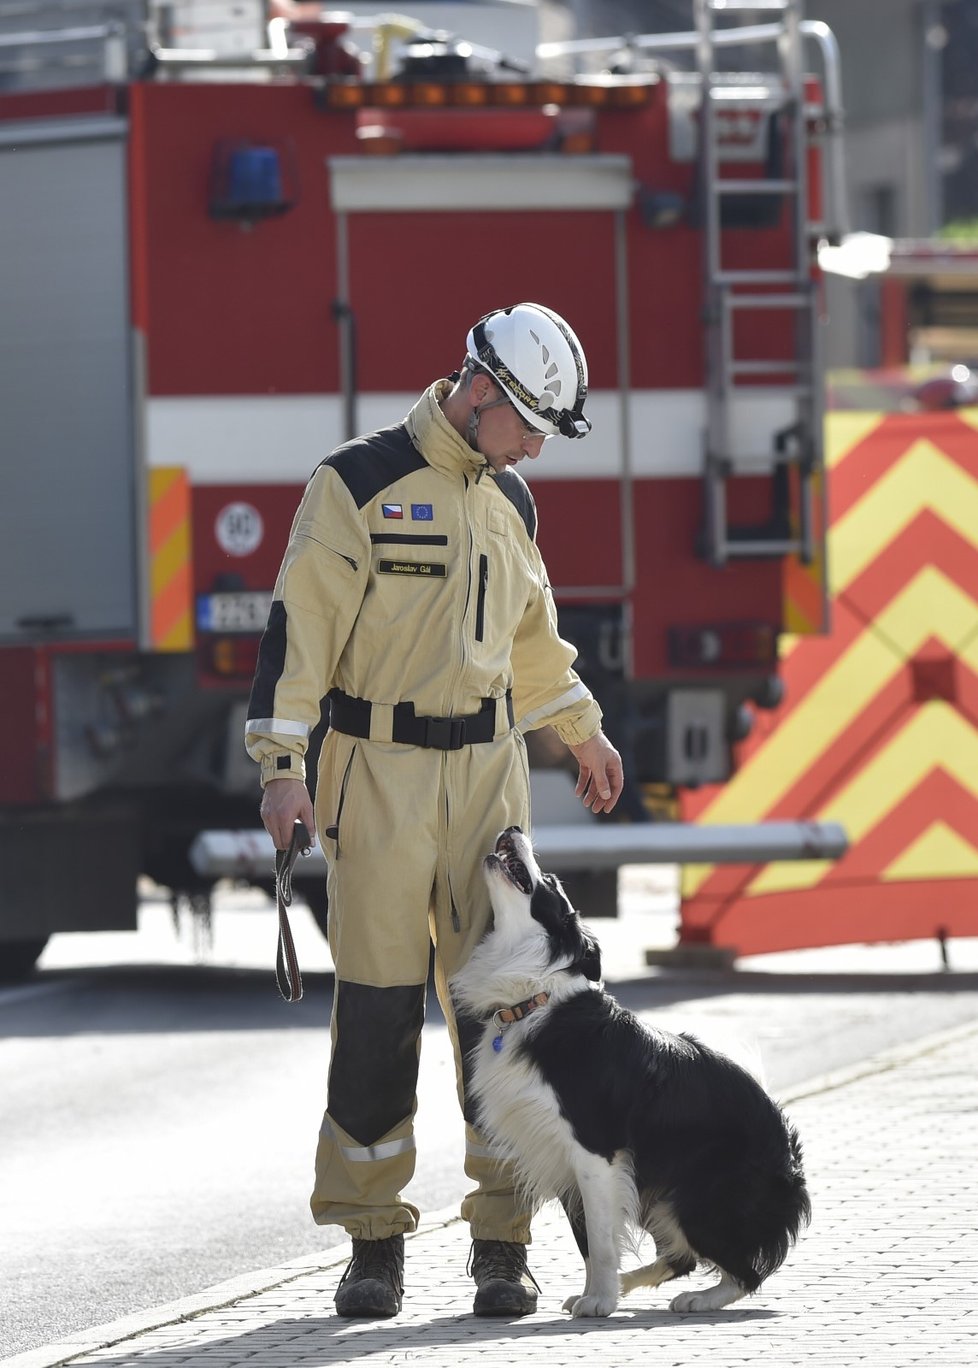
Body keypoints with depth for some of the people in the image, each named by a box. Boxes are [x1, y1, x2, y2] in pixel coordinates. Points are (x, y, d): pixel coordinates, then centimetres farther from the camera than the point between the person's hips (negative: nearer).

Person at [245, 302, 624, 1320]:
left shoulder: (508, 502, 14)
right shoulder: (360, 482, -6)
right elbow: (301, 621, -10)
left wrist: (582, 730, 38)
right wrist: (280, 761, -16)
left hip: (487, 770, 5)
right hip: (379, 772, -5)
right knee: (376, 1004, -3)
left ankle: (502, 1242, 1)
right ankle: (374, 1242, 6)